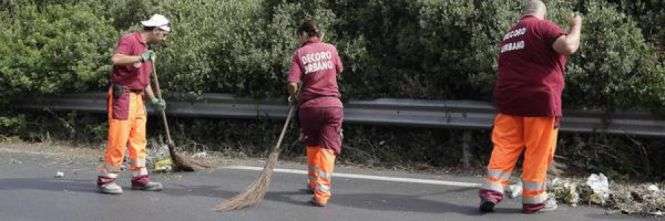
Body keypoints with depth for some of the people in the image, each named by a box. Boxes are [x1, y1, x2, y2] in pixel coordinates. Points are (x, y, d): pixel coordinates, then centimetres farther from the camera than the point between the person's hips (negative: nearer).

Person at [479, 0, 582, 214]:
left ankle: (491, 190, -4)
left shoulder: (510, 35, 20)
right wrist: (576, 26, -3)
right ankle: (533, 199, 6)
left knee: (505, 146, 6)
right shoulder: (543, 27, -4)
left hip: (508, 99, 6)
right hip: (539, 99, -6)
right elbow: (568, 47, -19)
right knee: (538, 151, 1)